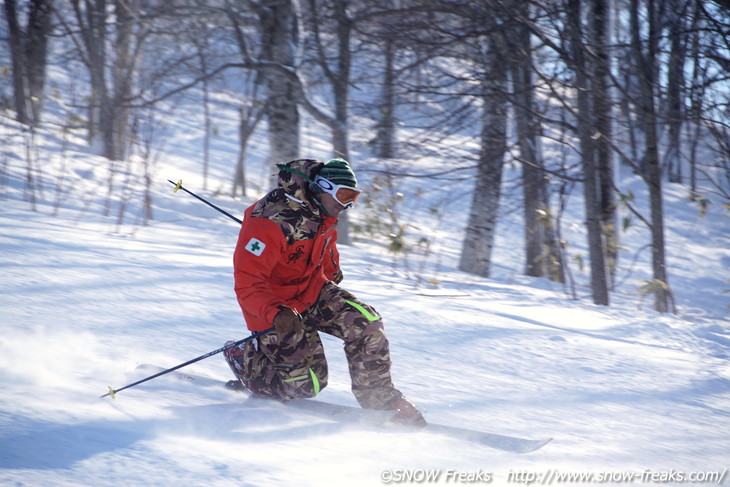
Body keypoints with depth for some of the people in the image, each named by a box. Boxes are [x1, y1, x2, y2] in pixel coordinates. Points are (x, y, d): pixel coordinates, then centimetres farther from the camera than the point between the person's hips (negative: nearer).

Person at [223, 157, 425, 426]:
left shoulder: (324, 214, -4)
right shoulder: (270, 222, -30)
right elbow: (247, 283, -33)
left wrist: (332, 273, 33)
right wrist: (277, 314, -47)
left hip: (314, 290, 7)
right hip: (275, 307, -7)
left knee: (365, 323, -15)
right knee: (307, 383, -7)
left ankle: (380, 400, -1)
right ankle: (244, 358, 17)